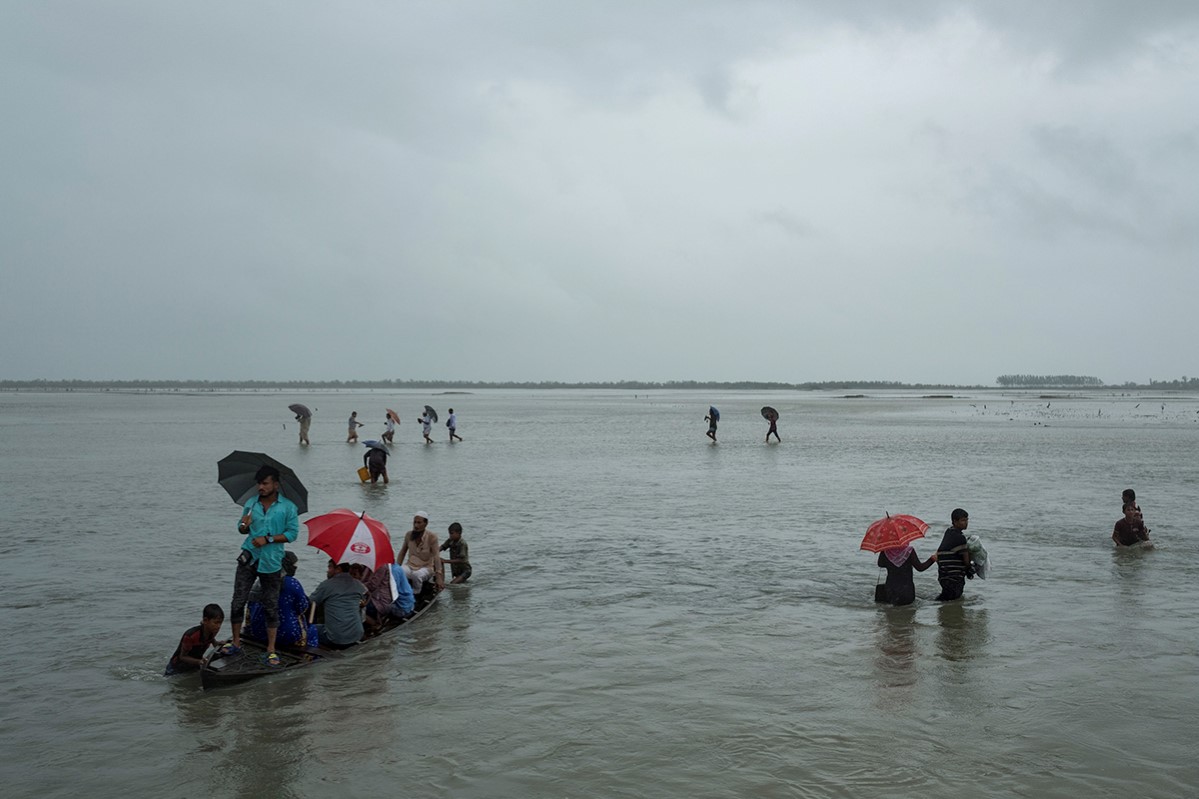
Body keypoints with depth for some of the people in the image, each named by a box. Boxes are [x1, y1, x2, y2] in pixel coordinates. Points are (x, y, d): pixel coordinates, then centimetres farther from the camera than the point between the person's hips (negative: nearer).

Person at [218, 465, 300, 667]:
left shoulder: (288, 507, -4)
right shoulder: (251, 504, 7)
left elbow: (292, 533, -7)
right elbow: (242, 529, 13)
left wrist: (268, 539, -16)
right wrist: (244, 526, -11)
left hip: (271, 561, -2)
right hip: (249, 558, 3)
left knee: (271, 606, 4)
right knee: (238, 601, 1)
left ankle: (271, 649, 12)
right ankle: (236, 643, 17)